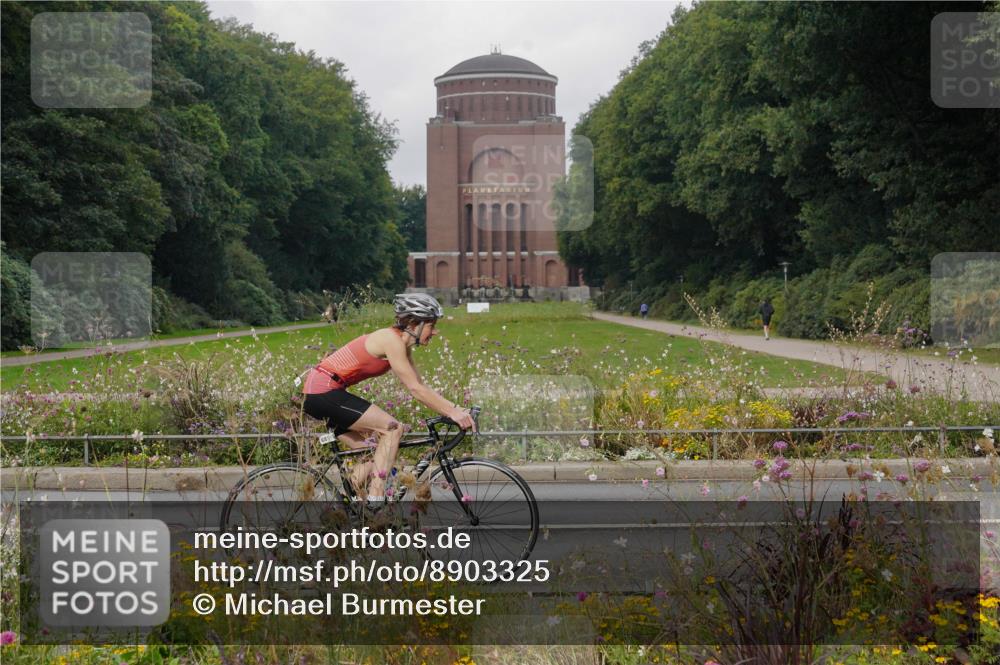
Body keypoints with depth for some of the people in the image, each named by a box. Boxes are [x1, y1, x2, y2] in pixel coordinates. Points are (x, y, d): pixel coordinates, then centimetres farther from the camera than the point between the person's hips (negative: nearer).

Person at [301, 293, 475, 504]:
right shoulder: (391, 340, -17)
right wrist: (452, 412, -21)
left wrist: (455, 409, 2)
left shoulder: (402, 345, 12)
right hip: (324, 391, -10)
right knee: (393, 428, -13)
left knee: (370, 454, 13)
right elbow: (415, 389, -20)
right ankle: (375, 499, -16)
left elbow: (420, 386, 11)